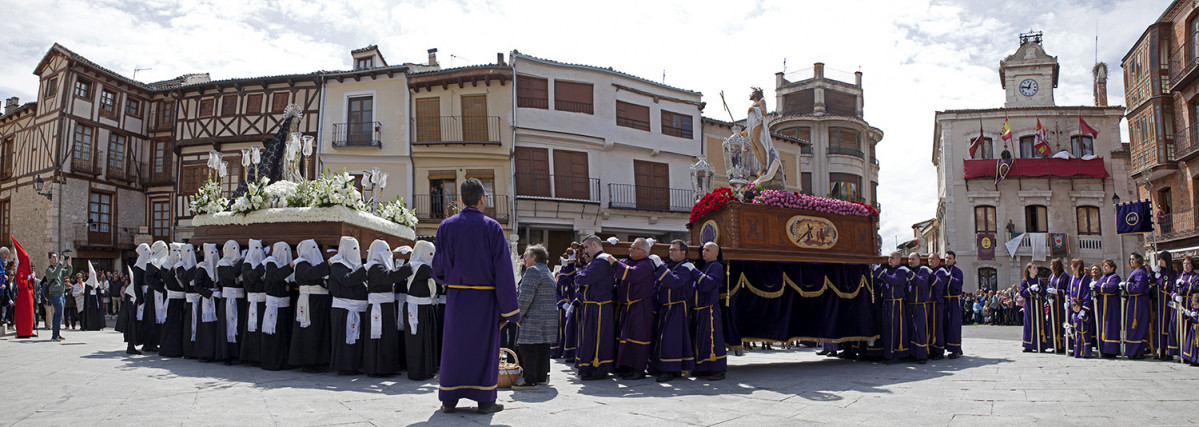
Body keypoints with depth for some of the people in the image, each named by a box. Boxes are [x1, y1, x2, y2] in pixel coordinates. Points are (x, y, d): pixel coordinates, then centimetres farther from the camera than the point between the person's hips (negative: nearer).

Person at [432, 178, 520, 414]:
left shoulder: (446, 227, -1)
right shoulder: (492, 228, -7)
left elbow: (438, 269, 0)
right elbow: (504, 270, -9)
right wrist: (510, 310, -6)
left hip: (456, 297, 2)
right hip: (485, 297, -2)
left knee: (454, 345, 10)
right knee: (484, 345, 6)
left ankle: (449, 399, 15)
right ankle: (485, 399, 10)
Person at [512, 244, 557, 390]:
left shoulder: (533, 271, -11)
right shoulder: (547, 271, 20)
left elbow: (526, 297, -18)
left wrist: (519, 316, -11)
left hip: (534, 316, -10)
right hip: (550, 315, 10)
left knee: (527, 347, -9)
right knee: (543, 347, 12)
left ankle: (530, 381, -12)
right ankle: (542, 377, 17)